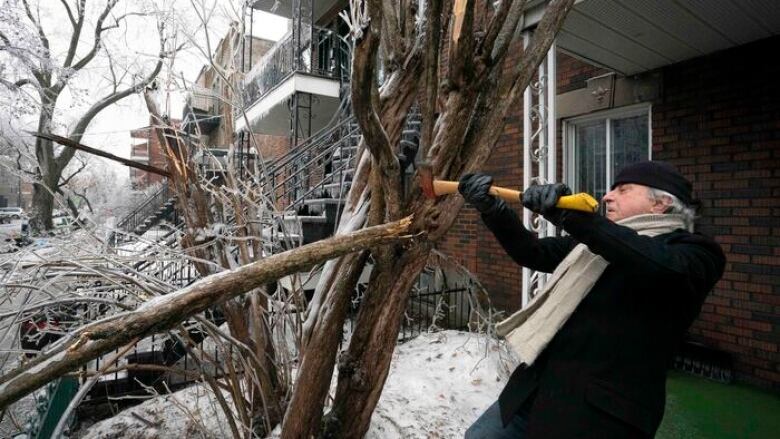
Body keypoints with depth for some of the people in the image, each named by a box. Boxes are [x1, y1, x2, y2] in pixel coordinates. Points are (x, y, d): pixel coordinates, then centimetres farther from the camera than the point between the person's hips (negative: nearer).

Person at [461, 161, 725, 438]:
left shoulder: (694, 251, -7)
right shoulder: (599, 240, 14)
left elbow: (664, 266, -31)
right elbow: (533, 253, 13)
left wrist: (570, 216, -37)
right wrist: (492, 208, 1)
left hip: (601, 412, -7)